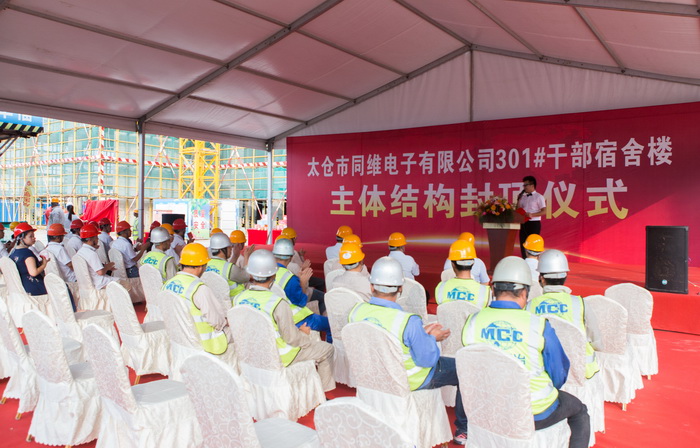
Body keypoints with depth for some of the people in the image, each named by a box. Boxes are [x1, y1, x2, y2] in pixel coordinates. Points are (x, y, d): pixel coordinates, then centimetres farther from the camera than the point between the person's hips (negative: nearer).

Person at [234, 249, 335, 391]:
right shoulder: (278, 303, -29)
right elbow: (291, 338, -21)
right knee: (327, 349, 10)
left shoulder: (238, 299, -12)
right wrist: (304, 333, 0)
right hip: (279, 357, -7)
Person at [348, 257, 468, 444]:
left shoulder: (356, 312, -16)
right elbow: (427, 360, -21)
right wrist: (431, 338, -2)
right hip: (411, 381, -6)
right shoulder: (409, 322, -34)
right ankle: (463, 430, 28)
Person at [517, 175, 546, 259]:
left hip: (534, 223, -6)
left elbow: (544, 211, -9)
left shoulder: (539, 197, -2)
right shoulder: (523, 197, 14)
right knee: (523, 245, 6)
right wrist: (519, 200, 4)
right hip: (524, 223, 6)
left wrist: (532, 215, -20)